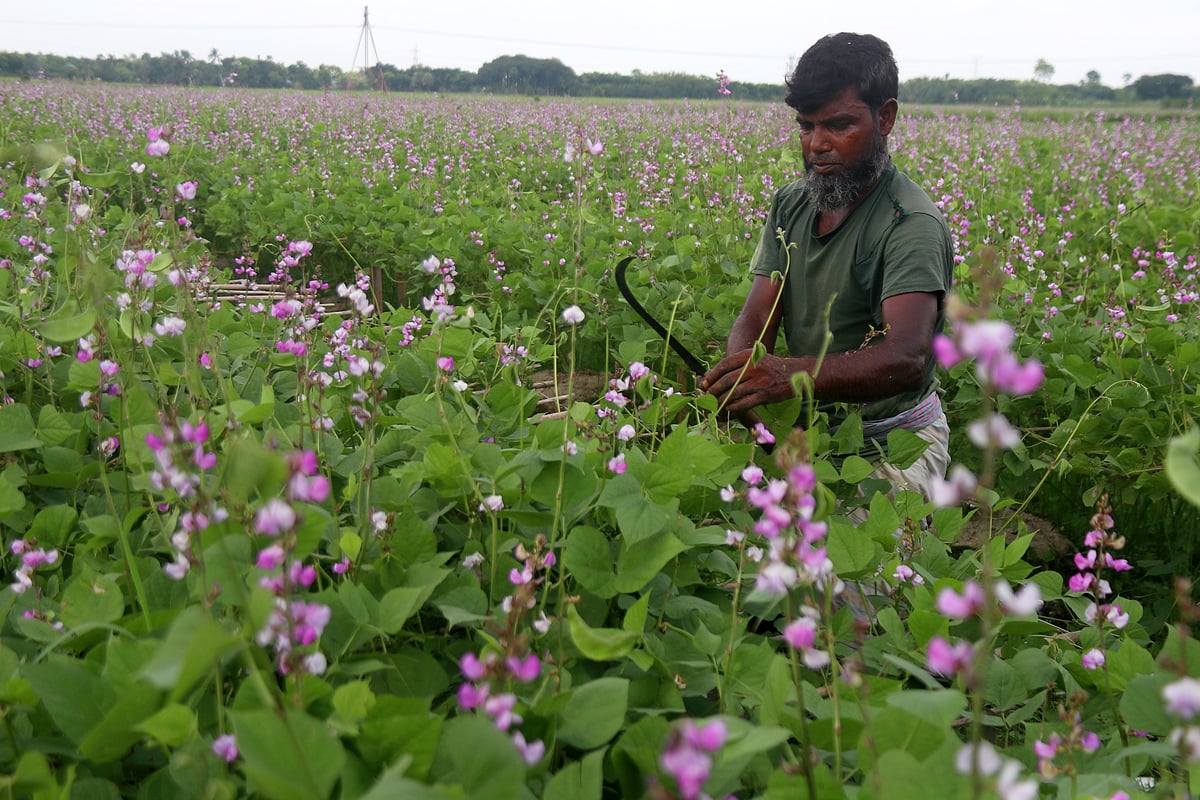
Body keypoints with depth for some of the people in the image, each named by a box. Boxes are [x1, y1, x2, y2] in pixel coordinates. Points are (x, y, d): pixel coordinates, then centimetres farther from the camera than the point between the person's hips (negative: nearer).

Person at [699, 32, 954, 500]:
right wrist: (737, 377, -26)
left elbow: (907, 358, -32)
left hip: (892, 441, -6)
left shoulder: (912, 225, -17)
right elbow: (756, 319, -2)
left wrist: (791, 374, -48)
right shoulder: (790, 204, 6)